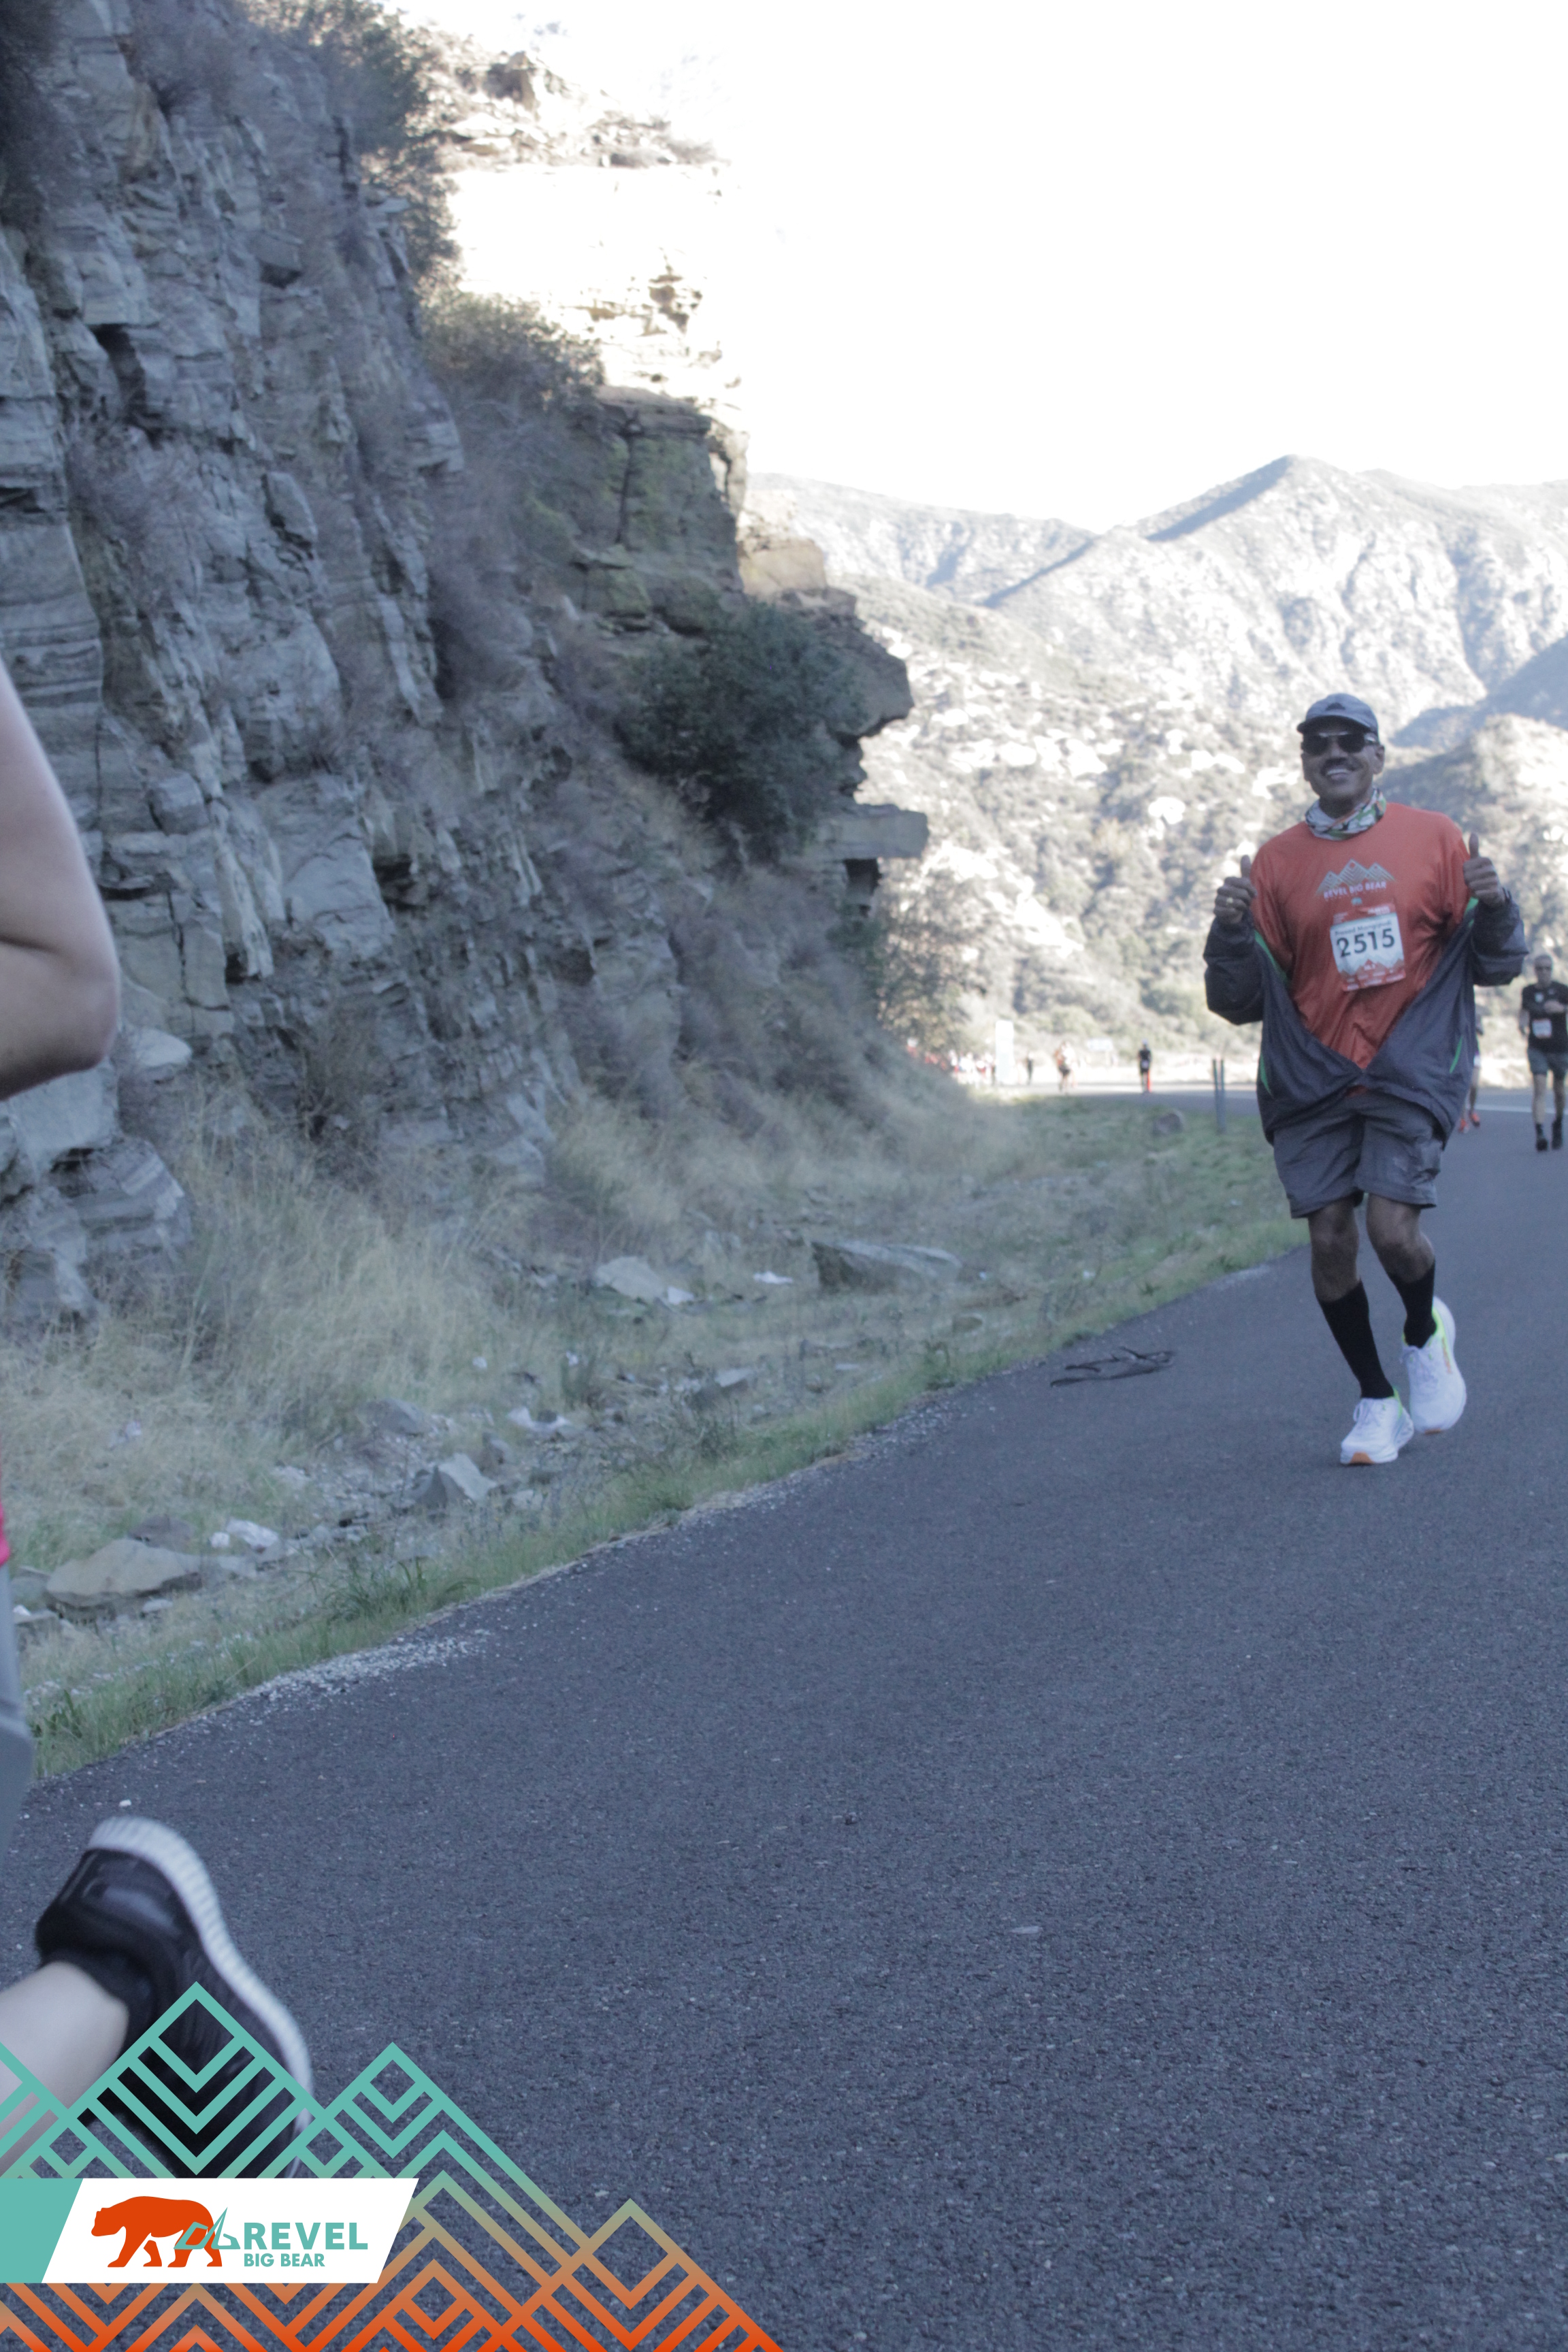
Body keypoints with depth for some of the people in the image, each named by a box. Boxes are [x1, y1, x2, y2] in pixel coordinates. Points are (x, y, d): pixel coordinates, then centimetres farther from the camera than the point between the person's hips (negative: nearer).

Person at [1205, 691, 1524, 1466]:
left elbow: (1494, 967, 7)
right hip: (1312, 1076, 2)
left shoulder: (1433, 838, 5)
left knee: (1392, 1227, -16)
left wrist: (1493, 906, -14)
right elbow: (1240, 1002, 4)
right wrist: (1231, 929, -15)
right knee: (1329, 1239, -3)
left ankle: (1425, 1333, 19)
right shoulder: (1275, 864, 6)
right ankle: (1377, 1401, 17)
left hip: (1411, 1067, -2)